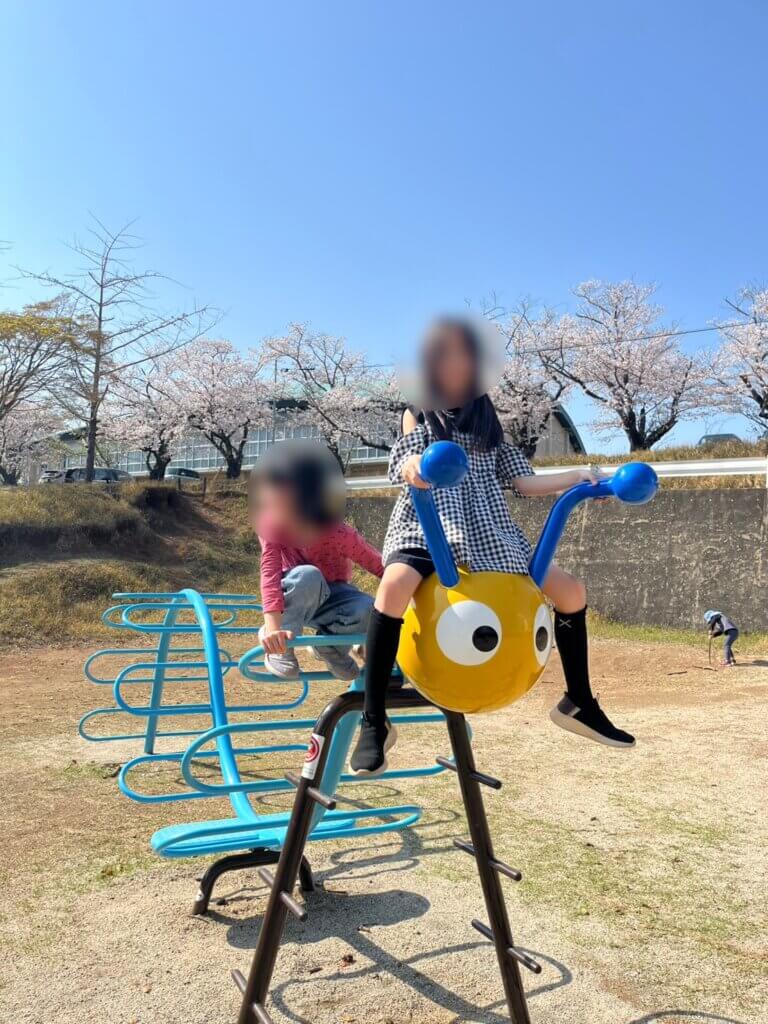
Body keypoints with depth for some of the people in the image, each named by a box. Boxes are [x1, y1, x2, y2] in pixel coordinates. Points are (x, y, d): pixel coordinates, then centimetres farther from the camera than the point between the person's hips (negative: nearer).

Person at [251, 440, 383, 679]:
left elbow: (380, 566, -24)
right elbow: (270, 572, -37)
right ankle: (279, 647, -18)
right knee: (308, 576, -38)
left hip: (331, 596, 1)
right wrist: (274, 627, -49)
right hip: (295, 595, -1)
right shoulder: (272, 528, -27)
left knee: (368, 609, -32)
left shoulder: (340, 534, -30)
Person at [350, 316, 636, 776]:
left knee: (571, 589, -4)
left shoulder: (488, 419, 18)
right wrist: (413, 467, -32)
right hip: (429, 523, -4)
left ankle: (579, 702, 14)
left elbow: (523, 481, 14)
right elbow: (403, 464, -8)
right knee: (394, 586, -36)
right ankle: (374, 721, -25)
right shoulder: (418, 413, 10)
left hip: (487, 529, 4)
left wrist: (579, 476, 4)